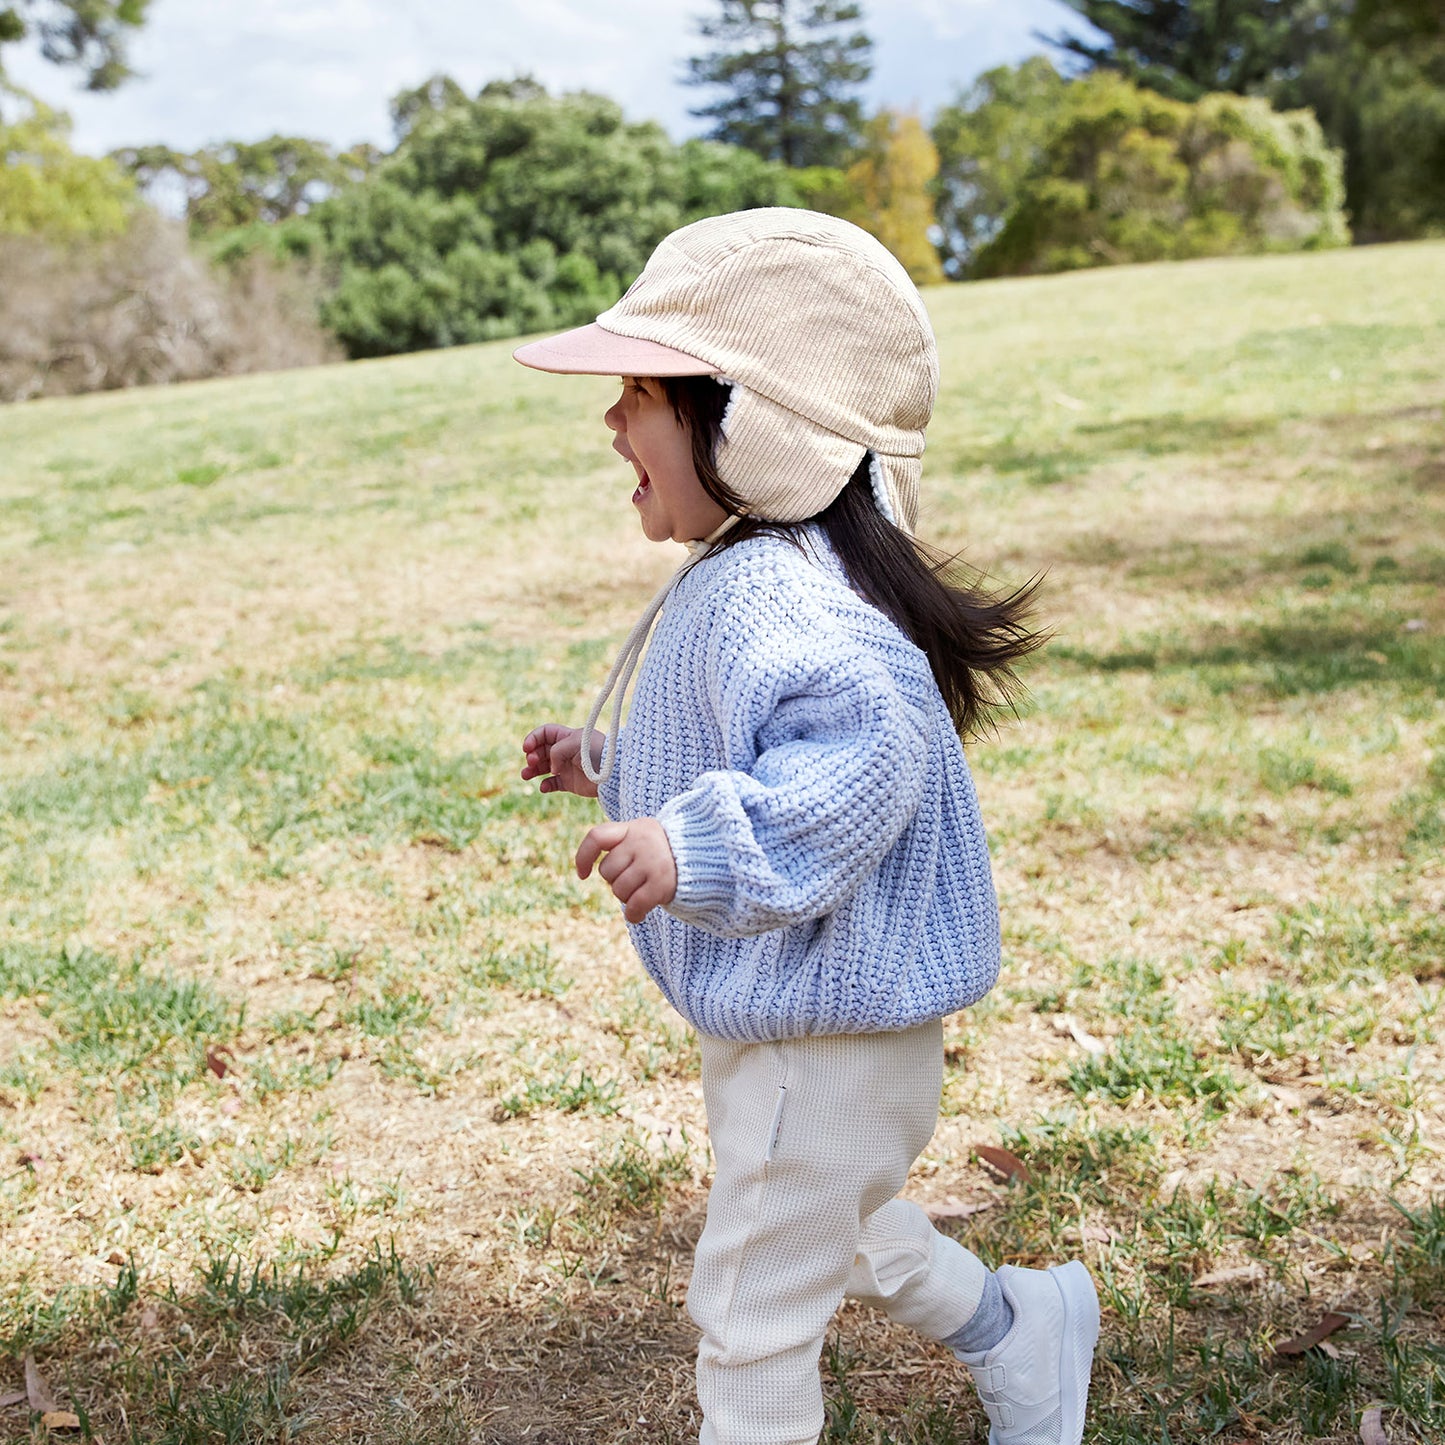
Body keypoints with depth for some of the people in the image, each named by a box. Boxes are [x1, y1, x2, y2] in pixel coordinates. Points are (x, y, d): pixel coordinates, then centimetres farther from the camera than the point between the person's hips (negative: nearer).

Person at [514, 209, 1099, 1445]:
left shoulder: (775, 597, -30)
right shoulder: (752, 578, 6)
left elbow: (867, 752, -45)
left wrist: (702, 846, -48)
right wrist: (610, 768, 19)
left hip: (822, 1033, -11)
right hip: (793, 1015, 11)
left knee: (755, 1307, 7)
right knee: (841, 1221, 33)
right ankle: (1019, 1333, 53)